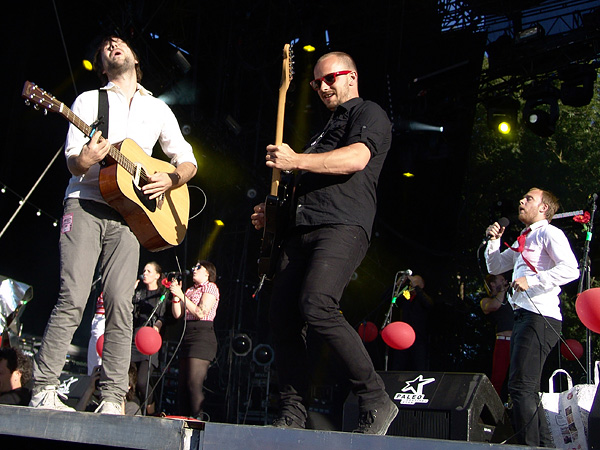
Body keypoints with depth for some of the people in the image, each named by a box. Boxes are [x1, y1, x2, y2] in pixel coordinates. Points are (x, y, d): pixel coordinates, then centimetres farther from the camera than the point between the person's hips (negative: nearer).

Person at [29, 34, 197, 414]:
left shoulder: (158, 109, 20)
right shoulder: (89, 100, 13)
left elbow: (188, 161, 21)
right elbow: (72, 160, 3)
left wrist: (171, 180, -1)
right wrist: (84, 160, -21)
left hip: (129, 211, 2)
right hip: (86, 204, -1)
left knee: (120, 305, -9)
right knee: (73, 299, -13)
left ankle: (113, 400, -8)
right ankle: (44, 391, -9)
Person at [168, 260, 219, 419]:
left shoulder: (210, 287, 2)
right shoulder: (190, 290, 23)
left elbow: (201, 313, -12)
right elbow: (177, 314, 15)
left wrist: (182, 295, -10)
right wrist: (175, 295, 3)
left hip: (202, 336, -8)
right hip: (187, 335, 8)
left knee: (194, 383, -16)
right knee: (182, 385, 3)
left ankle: (197, 419, -15)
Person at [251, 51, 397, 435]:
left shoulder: (369, 113, 7)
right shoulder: (326, 130, 35)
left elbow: (356, 158, -13)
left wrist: (296, 161, -16)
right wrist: (272, 211, 21)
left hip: (343, 226, -9)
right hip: (301, 230, 9)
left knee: (317, 306, -27)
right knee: (282, 318, -3)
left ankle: (376, 402, -15)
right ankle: (293, 416, 3)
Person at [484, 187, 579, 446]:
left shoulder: (549, 233, -3)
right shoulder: (524, 241, 25)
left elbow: (570, 269, -18)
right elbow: (495, 267, 30)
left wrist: (532, 281, -24)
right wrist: (494, 240, 16)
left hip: (541, 317, -10)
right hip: (523, 317, 10)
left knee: (520, 386, -15)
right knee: (527, 390, 12)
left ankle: (530, 445, -13)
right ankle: (543, 444, 19)